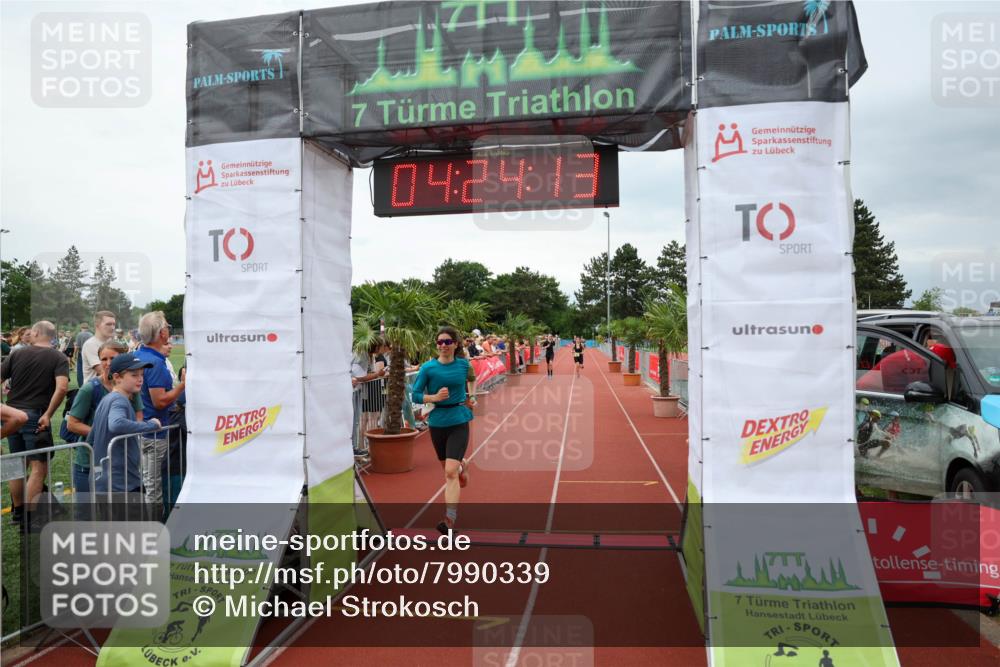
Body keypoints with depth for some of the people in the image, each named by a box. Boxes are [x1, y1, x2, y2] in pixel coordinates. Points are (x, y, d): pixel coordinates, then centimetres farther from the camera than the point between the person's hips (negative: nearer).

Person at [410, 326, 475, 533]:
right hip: (437, 423, 2)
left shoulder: (464, 365, -2)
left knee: (450, 472, -13)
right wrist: (434, 397, -22)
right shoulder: (428, 368, -7)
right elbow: (415, 395, -5)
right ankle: (462, 465, 57)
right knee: (447, 467, 20)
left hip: (459, 422, -2)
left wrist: (470, 398, 3)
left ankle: (450, 520, -10)